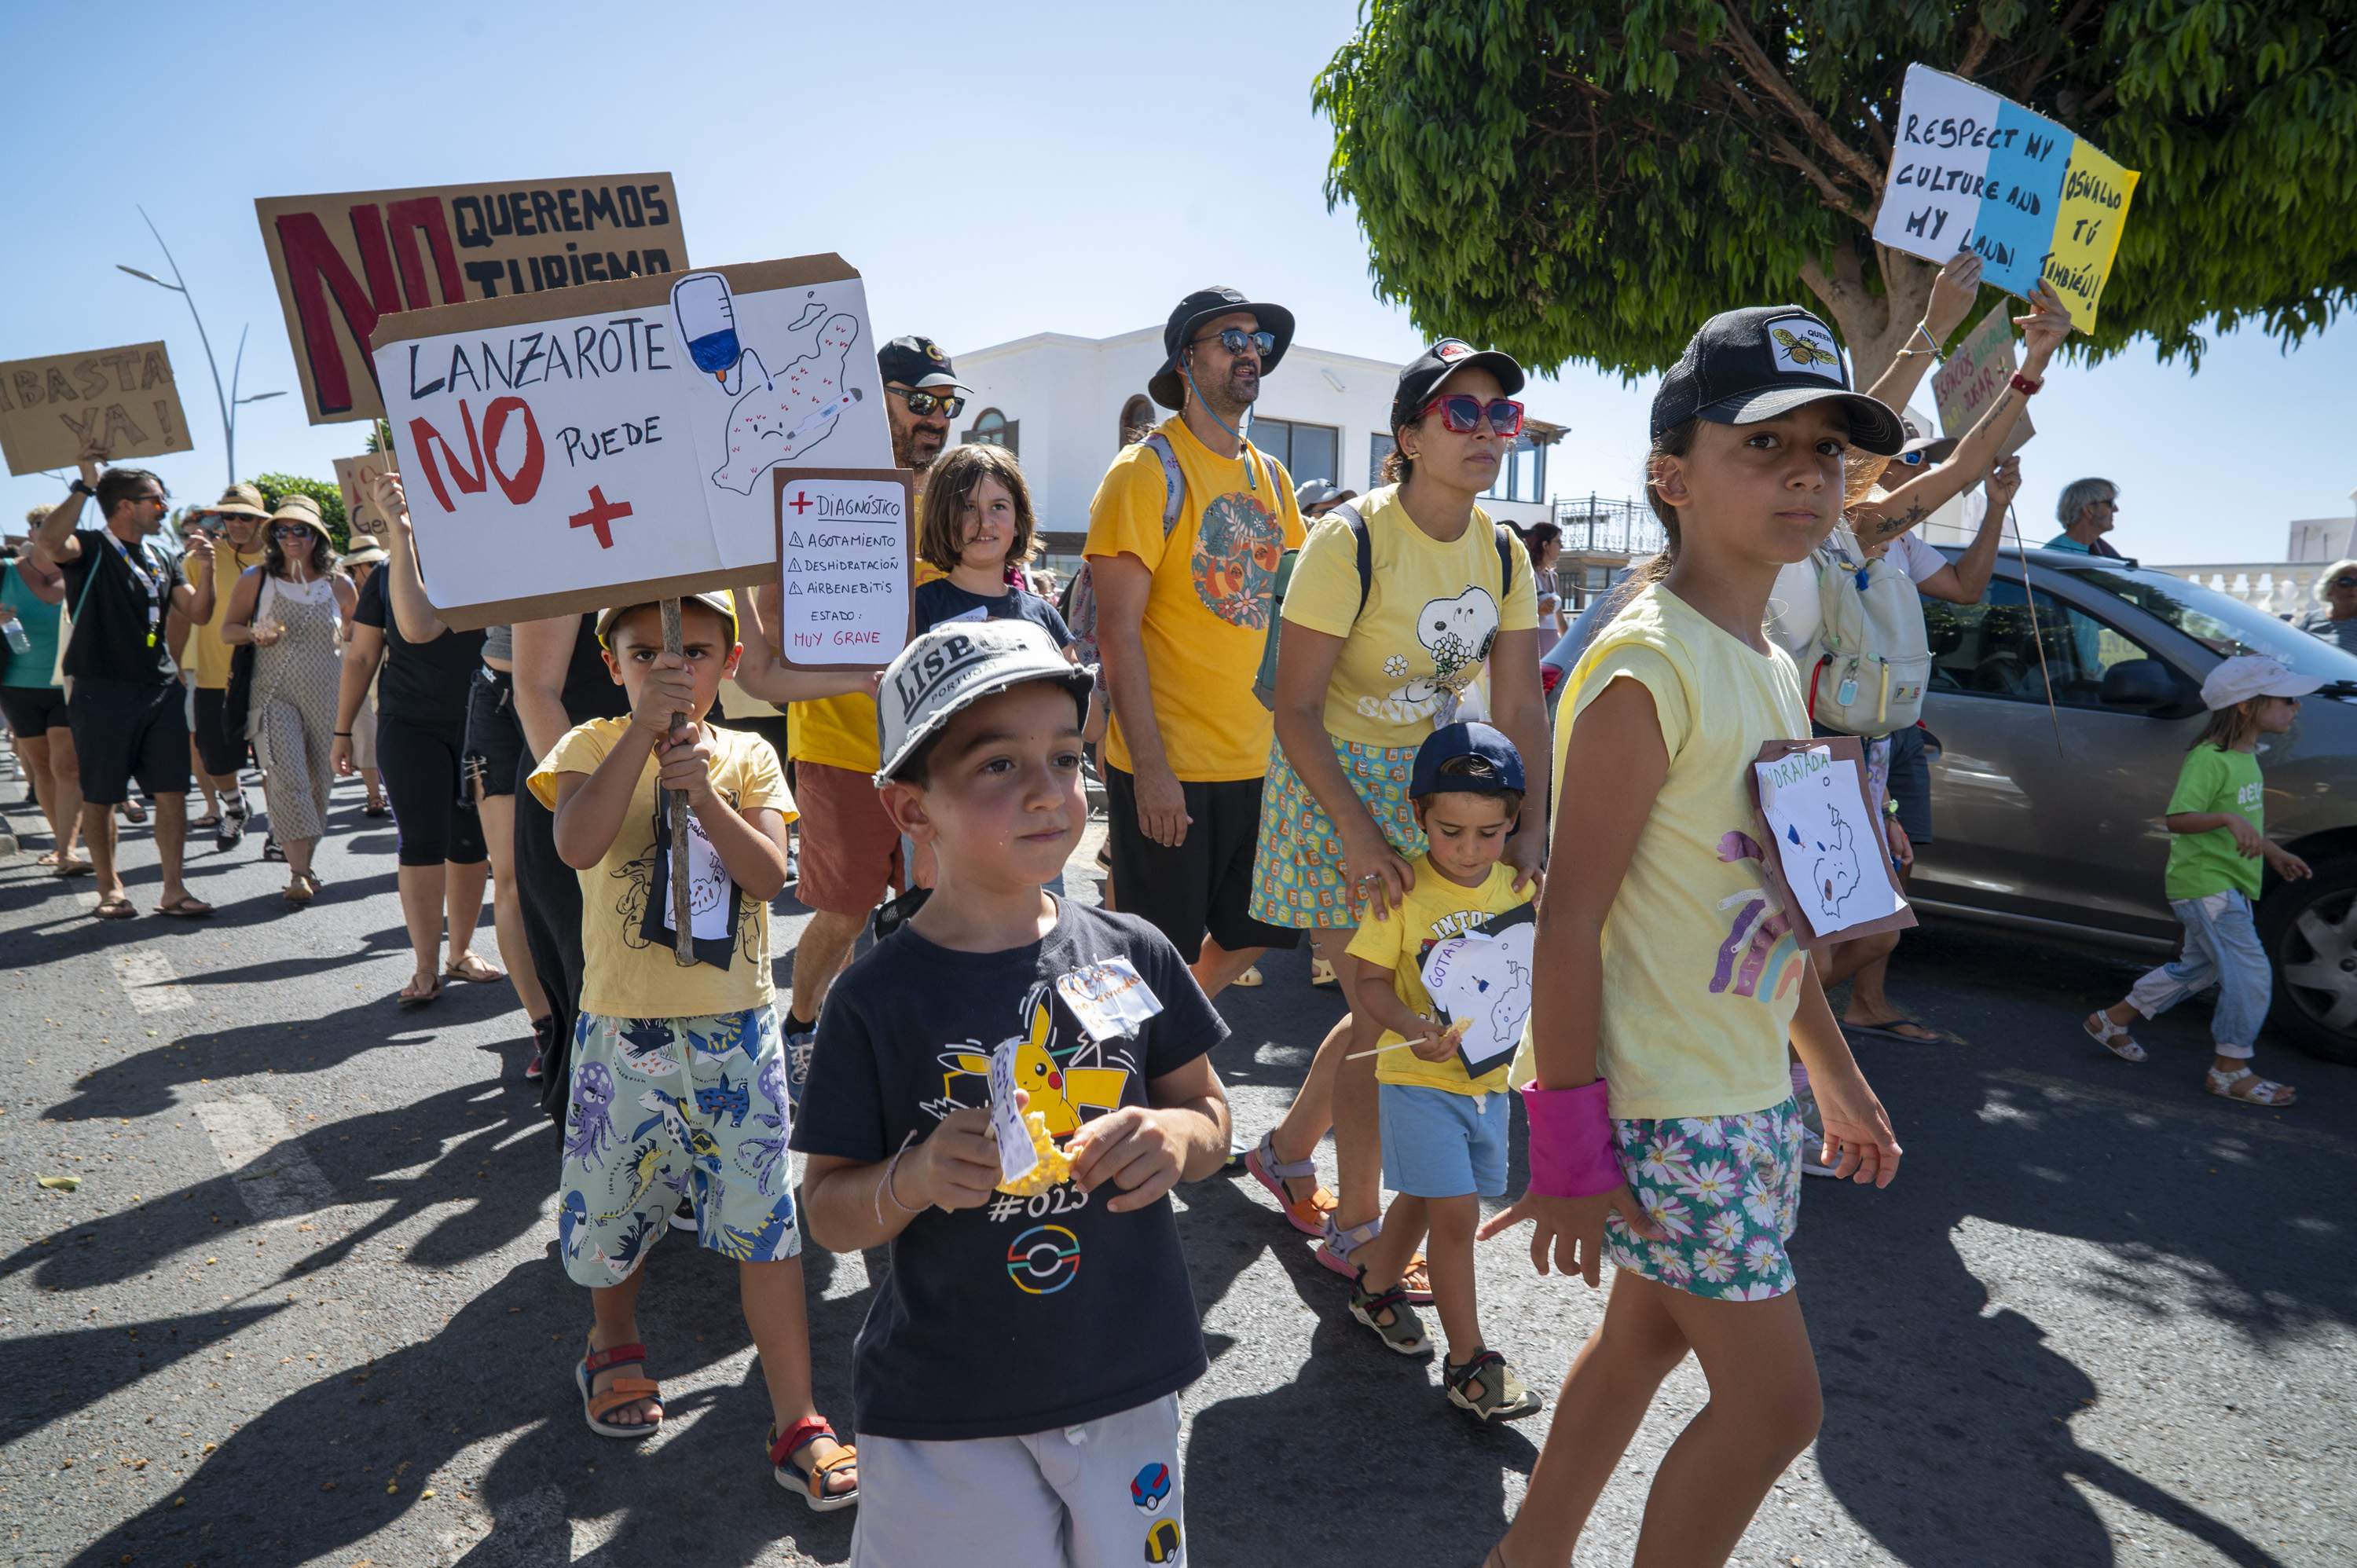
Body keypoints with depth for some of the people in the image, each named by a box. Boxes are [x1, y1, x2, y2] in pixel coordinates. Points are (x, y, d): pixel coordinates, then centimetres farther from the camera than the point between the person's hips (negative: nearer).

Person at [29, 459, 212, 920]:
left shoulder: (161, 559, 15)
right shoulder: (90, 548, -4)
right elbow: (46, 542, -27)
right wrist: (84, 487, -19)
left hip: (161, 691, 5)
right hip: (103, 692, -5)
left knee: (172, 793, 1)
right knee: (100, 796, 5)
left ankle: (173, 890, 6)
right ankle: (110, 889, 16)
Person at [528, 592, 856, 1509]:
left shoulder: (748, 756, 2)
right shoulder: (595, 746, -3)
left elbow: (769, 874, -10)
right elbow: (576, 845, -23)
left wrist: (702, 791, -22)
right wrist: (644, 730, -25)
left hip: (737, 1028, 1)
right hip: (624, 1028, 0)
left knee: (768, 1227, 1)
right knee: (613, 1215, 16)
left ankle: (797, 1425, 13)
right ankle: (613, 1347, 48)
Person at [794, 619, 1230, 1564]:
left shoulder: (1133, 956, -6)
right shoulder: (877, 1000, -13)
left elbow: (1211, 1114, 7)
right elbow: (828, 1213, -6)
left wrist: (1177, 1136, -15)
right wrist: (917, 1178, -25)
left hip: (1128, 1385, 3)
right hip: (945, 1418, -2)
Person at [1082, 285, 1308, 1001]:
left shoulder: (1271, 476, 11)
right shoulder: (1147, 471, -10)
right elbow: (1117, 629, -15)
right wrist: (1150, 767, -19)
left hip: (1257, 760, 7)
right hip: (1169, 767, -7)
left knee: (1253, 933, 18)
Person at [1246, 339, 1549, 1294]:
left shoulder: (1503, 554, 1)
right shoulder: (1350, 543, -19)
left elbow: (1519, 707, 1)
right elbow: (1295, 709, -19)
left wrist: (1530, 828, -12)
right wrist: (1358, 833, -28)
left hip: (1437, 786, 7)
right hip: (1337, 783, -7)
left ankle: (1287, 1150, 38)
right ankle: (1356, 1233, 17)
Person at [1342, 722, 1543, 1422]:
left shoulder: (1518, 889, 0)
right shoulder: (1404, 890, -14)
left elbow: (1532, 973, 10)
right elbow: (1368, 984, -13)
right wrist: (1415, 1028, -30)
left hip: (1490, 1077, 5)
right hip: (1419, 1077, -5)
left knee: (1424, 1197, 20)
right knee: (1456, 1212, -7)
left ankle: (1375, 1287, 44)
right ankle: (1468, 1361, 7)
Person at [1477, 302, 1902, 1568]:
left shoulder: (1772, 667, 9)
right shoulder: (1645, 670, -19)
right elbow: (1569, 922, -21)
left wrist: (1837, 1076, 20)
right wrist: (1570, 1144, -21)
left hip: (1750, 1091, 9)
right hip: (1666, 1106, -9)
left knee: (1647, 1337, 20)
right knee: (1774, 1403, 1)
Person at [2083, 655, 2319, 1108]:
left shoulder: (2245, 757, 11)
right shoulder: (2209, 758, -20)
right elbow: (2178, 818, -30)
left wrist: (2274, 852, 23)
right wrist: (2229, 819, -44)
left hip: (2228, 884, 11)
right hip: (2204, 884, -11)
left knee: (2198, 968, 20)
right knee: (2251, 973, -9)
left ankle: (2112, 1021, 31)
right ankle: (2230, 1070, 3)